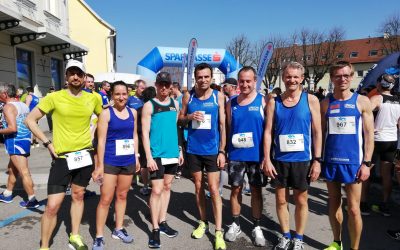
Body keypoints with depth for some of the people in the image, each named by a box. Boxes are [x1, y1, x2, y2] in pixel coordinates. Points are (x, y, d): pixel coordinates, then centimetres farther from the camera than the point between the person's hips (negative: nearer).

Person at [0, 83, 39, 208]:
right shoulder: (23, 105, 11)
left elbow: (12, 128, -24)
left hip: (15, 141, -9)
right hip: (26, 139, 9)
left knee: (24, 172, -6)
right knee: (12, 168, 22)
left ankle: (32, 200, -2)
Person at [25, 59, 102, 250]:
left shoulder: (93, 98, 1)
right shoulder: (54, 97, -7)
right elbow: (30, 120, -3)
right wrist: (47, 143, -9)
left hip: (85, 154, 3)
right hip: (61, 157, -3)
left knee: (78, 196, 17)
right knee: (53, 206, -4)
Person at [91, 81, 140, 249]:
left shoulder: (133, 112, 6)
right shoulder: (106, 113, -8)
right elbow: (101, 140, -9)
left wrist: (137, 157, 9)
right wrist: (100, 165, -11)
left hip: (128, 161, 4)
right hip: (110, 162, -4)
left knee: (122, 196, 16)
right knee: (105, 199, 1)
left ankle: (118, 229, 32)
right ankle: (99, 236, 16)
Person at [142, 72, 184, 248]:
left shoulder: (175, 104, 8)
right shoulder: (149, 105, -6)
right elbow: (145, 133, -8)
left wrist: (179, 150, 12)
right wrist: (148, 157, -14)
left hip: (172, 153, 5)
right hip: (157, 154, -5)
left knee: (167, 187, 13)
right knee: (156, 190, -3)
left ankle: (162, 222, 27)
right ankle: (155, 229, 9)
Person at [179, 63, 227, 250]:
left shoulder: (218, 96, -3)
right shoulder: (188, 96, 1)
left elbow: (222, 124, -3)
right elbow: (180, 118, 8)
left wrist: (222, 151, -7)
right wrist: (190, 117, -15)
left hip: (212, 150, -2)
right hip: (193, 150, 2)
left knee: (214, 189, 0)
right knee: (198, 188, 14)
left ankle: (219, 232, 10)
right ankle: (203, 223, 31)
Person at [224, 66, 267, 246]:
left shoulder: (263, 102, -3)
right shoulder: (231, 103, 5)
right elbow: (227, 129, 9)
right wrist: (223, 152, 5)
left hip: (257, 155, -2)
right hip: (235, 155, 2)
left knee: (256, 191, 9)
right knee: (236, 189, 11)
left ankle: (256, 227, 26)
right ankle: (235, 224, 29)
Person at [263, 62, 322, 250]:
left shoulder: (310, 100, -3)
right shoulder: (274, 102, 1)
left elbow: (317, 132, -2)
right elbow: (268, 132, -1)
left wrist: (317, 160, -6)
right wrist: (267, 159, -5)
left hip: (302, 159, -1)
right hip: (279, 159, 1)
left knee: (301, 200, 12)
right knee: (281, 199, 12)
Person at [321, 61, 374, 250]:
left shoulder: (362, 101, 0)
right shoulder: (325, 104, 4)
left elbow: (369, 134, -1)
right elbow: (320, 133, 7)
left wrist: (366, 163, -7)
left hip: (353, 162, -2)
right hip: (330, 161, 2)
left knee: (353, 208, 4)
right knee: (333, 203, 14)